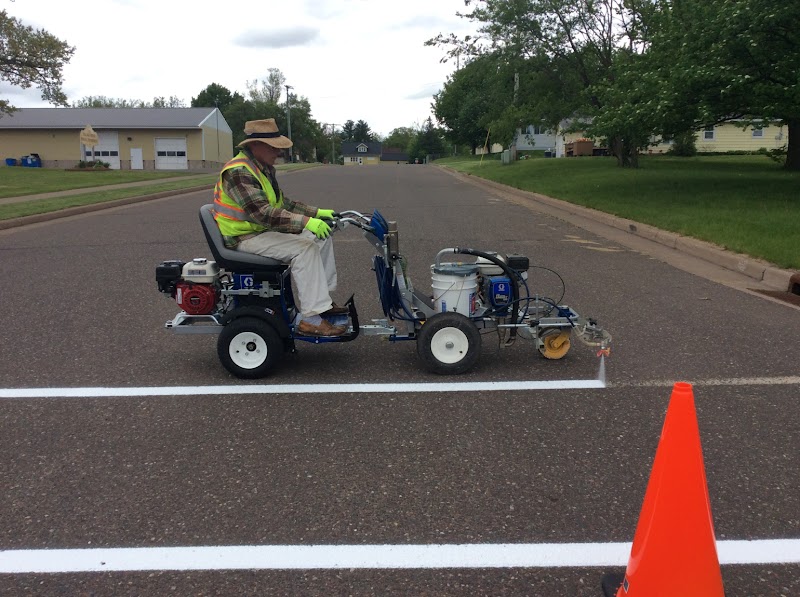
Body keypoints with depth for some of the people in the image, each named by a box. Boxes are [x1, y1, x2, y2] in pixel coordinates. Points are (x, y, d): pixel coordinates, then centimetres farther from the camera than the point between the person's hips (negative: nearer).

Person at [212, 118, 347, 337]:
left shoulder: (263, 168, 10)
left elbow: (282, 202, 15)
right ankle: (311, 320, -27)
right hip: (245, 237, -10)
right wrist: (305, 221, -37)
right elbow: (262, 213, -32)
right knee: (304, 248, -27)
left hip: (265, 229, 10)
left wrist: (316, 212, 3)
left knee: (321, 236, 3)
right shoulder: (238, 172, -22)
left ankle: (323, 300, 7)